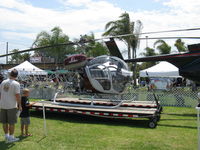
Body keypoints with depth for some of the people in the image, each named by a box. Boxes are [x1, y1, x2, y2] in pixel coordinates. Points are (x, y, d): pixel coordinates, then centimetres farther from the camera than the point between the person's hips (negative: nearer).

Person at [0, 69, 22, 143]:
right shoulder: (16, 84, -12)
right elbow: (17, 95, -16)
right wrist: (19, 105, -7)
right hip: (12, 106, -6)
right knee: (11, 122, 4)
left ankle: (6, 136, 25)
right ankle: (11, 137, 11)